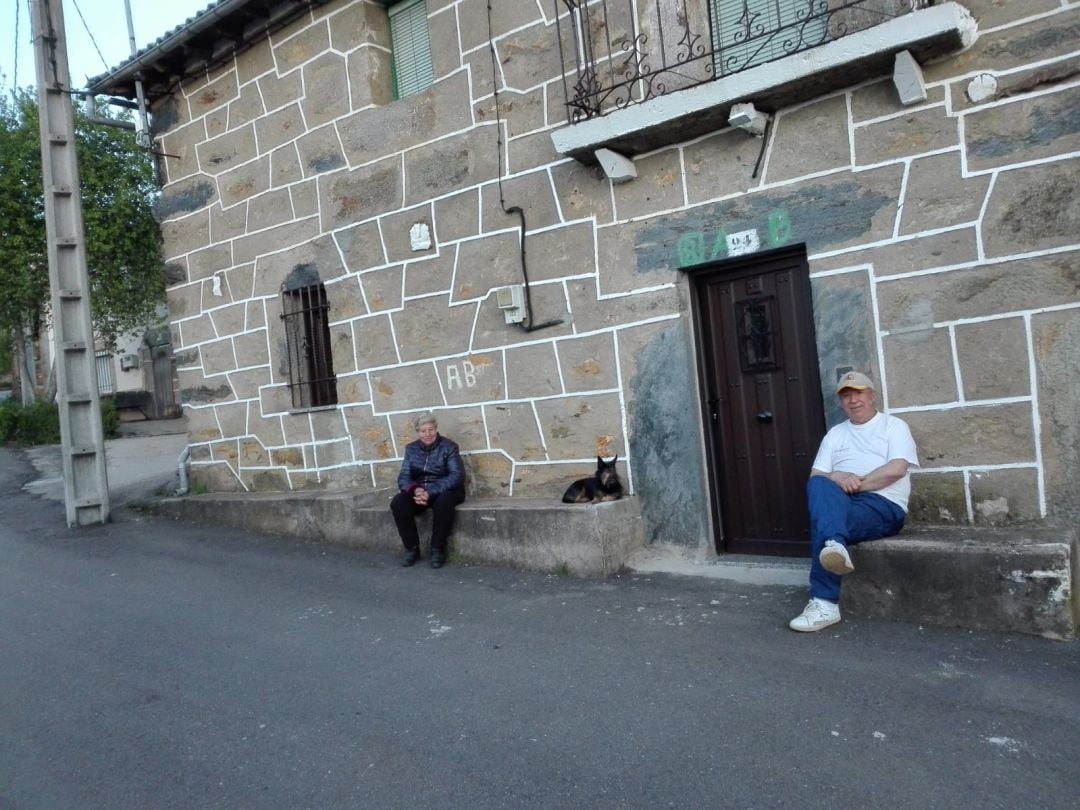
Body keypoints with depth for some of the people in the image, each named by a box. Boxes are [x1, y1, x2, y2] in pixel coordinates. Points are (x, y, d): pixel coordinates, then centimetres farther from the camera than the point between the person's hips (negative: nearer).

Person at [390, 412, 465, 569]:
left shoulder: (448, 447, -4)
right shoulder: (411, 449, 8)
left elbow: (456, 475, -16)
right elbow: (404, 476, 1)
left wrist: (430, 492, -28)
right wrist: (415, 490, -24)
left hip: (443, 491, -4)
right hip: (418, 491, 4)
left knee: (443, 502, -37)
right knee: (397, 503, -25)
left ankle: (438, 549, -20)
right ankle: (412, 548, -11)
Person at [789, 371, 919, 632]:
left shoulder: (894, 425, 12)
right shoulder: (835, 434, 26)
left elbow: (896, 469, -7)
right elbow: (815, 476, 13)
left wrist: (857, 483, -11)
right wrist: (837, 479, -10)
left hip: (883, 504, -4)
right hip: (838, 502, 4)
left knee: (823, 523, -36)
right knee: (819, 486, -36)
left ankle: (824, 604, -43)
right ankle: (835, 546, -62)